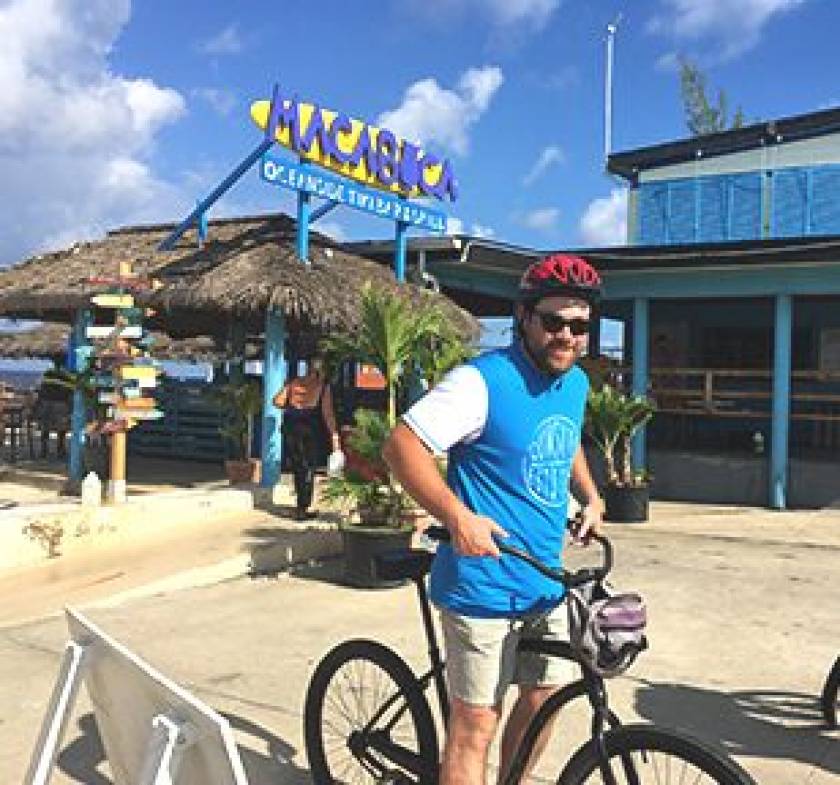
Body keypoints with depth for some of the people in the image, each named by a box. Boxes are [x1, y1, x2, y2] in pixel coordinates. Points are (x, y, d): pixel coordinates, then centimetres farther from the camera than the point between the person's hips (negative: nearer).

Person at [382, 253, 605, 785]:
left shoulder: (576, 383, 7)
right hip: (485, 586, -8)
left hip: (545, 581, 8)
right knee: (476, 723, 0)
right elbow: (402, 445, -22)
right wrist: (459, 517, -31)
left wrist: (591, 497, 17)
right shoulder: (483, 381, -18)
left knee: (547, 695, 19)